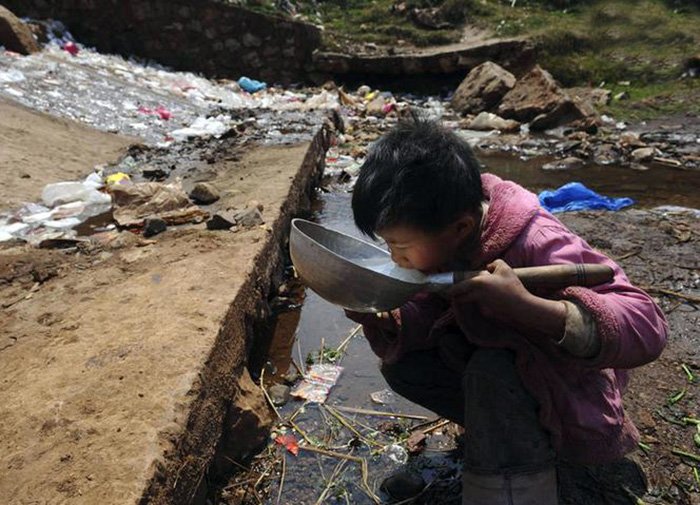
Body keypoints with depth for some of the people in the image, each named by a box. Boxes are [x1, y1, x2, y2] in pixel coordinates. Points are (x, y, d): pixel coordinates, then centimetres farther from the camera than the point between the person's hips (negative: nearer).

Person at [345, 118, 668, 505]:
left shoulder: (536, 245, -33)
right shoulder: (441, 239, -14)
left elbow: (648, 329, -36)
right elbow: (429, 314, -6)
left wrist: (526, 305, -50)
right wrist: (381, 320, -28)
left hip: (570, 392, -6)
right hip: (488, 355, 7)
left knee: (491, 369, -36)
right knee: (400, 364, -10)